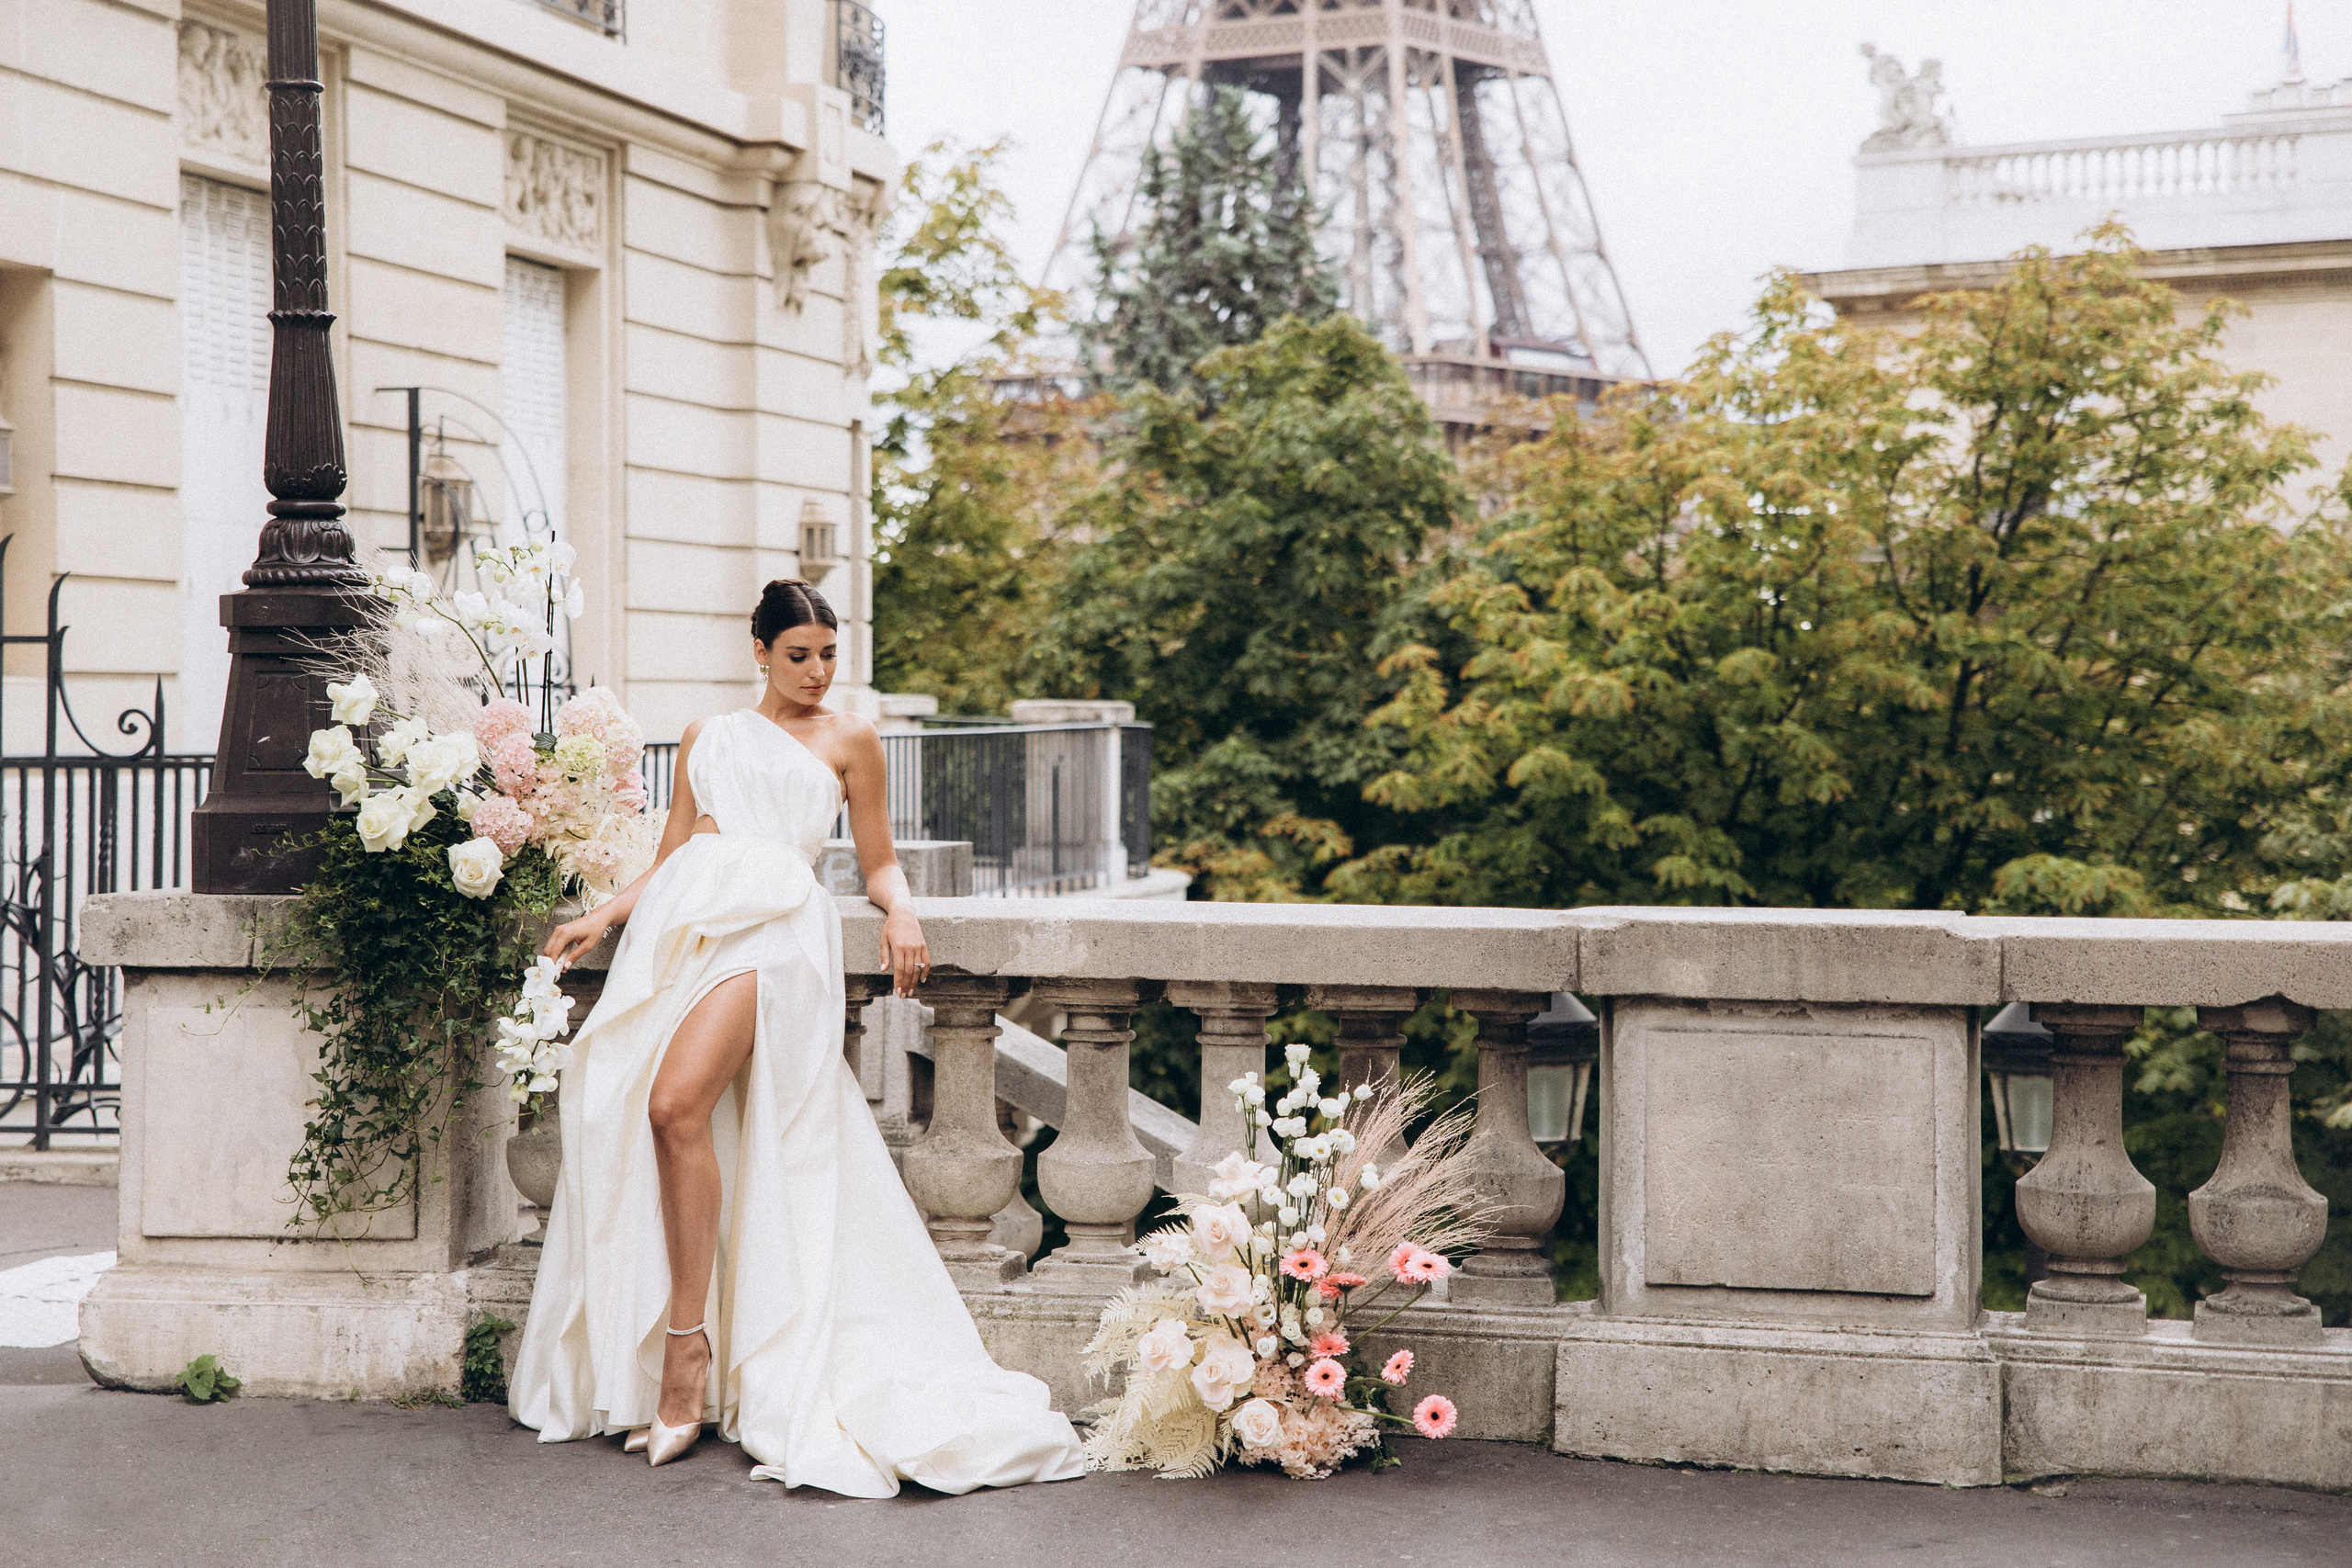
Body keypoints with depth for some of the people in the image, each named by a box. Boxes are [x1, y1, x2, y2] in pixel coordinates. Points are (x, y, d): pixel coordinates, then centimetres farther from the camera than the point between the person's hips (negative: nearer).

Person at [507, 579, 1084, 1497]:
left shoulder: (849, 741, 17)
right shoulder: (707, 739, 26)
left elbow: (878, 862, 18)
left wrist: (901, 910, -3)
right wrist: (602, 918, 10)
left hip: (773, 923, -4)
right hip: (679, 923, 4)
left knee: (679, 1105, -26)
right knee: (620, 1107, -11)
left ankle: (690, 1344, -23)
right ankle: (641, 1366, -7)